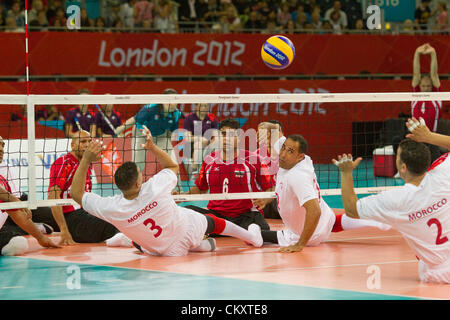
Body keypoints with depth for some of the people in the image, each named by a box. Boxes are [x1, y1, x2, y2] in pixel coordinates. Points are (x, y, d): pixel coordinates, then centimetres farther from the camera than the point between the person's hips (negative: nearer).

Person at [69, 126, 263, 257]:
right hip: (189, 227, 0)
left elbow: (76, 193, -17)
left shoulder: (112, 209, -32)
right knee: (212, 222, 34)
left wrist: (86, 159, -22)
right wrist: (152, 147, -9)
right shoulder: (155, 188, -34)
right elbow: (173, 166, -7)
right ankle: (252, 237, 56)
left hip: (168, 250, 0)